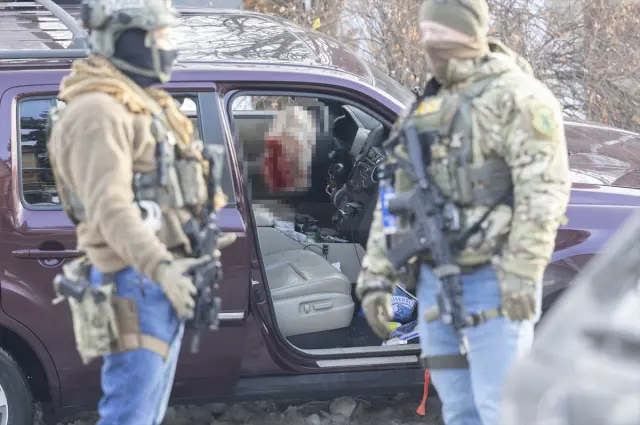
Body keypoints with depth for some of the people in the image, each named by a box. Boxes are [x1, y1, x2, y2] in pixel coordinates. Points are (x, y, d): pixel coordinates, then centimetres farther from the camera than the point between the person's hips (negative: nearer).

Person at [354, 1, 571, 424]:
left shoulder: (517, 96, -8)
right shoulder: (425, 110, 15)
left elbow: (544, 188, -17)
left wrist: (521, 275, -24)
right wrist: (375, 278, 8)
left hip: (493, 282, -7)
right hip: (435, 283, 7)